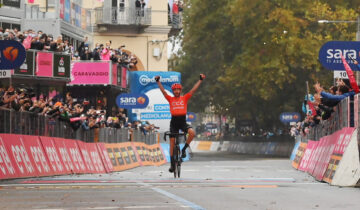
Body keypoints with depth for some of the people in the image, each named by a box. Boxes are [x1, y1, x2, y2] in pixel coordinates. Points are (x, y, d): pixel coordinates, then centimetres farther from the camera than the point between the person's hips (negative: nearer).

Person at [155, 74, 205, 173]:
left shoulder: (185, 98, 7)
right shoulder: (170, 99, 6)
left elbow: (193, 90, 5)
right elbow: (163, 91, -1)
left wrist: (200, 80, 1)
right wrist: (158, 81, -11)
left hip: (183, 121, 0)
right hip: (174, 121, 0)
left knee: (192, 132, -28)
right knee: (172, 142, 1)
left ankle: (184, 149, -4)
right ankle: (172, 164, 9)